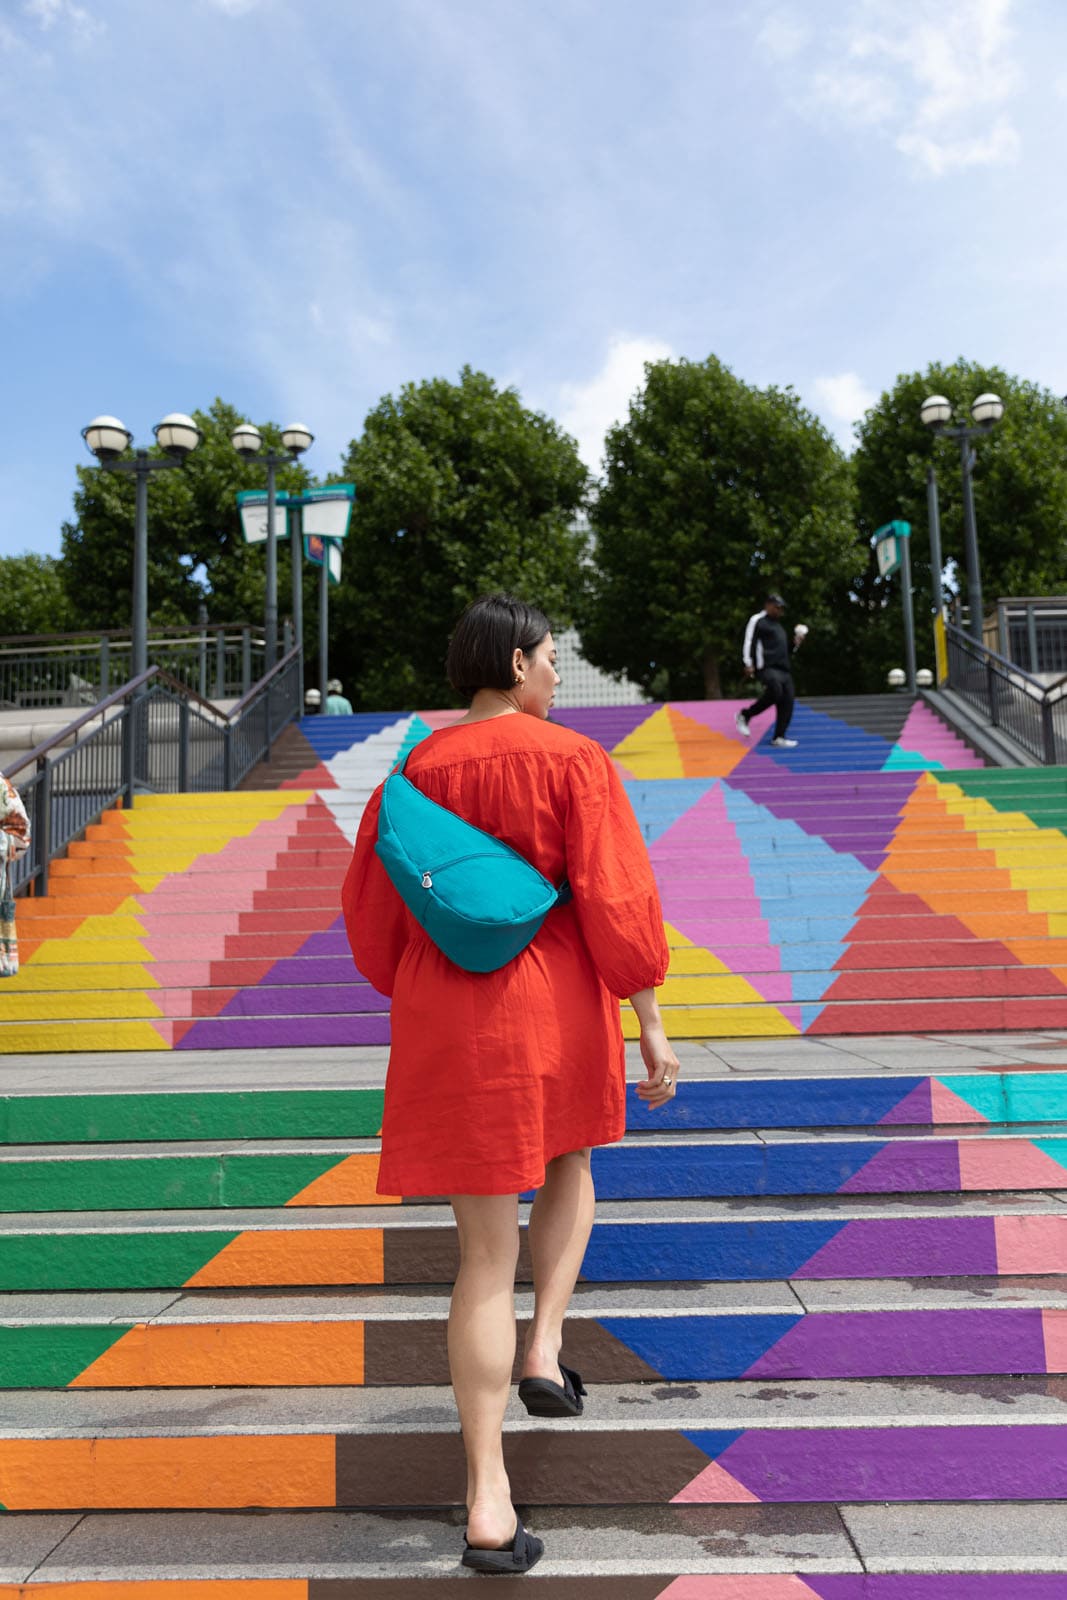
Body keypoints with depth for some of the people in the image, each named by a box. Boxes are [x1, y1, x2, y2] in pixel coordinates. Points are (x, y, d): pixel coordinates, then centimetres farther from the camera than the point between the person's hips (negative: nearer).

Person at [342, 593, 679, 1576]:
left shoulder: (414, 772, 2)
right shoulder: (573, 761, -9)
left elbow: (373, 906, 9)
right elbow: (617, 899, -14)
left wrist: (412, 997, 24)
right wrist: (651, 1025, -7)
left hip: (449, 1019, 2)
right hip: (557, 1012, -2)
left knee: (487, 1254, 7)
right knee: (567, 1161, 32)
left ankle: (488, 1504, 4)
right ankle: (544, 1349, 20)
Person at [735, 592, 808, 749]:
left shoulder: (778, 624, 29)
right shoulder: (758, 621, 4)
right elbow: (749, 642, -6)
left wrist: (795, 643, 18)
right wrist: (748, 664, -16)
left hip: (783, 668, 9)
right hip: (767, 666, -9)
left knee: (788, 700, -2)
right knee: (775, 692, -30)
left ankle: (778, 738, 3)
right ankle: (745, 716, -10)